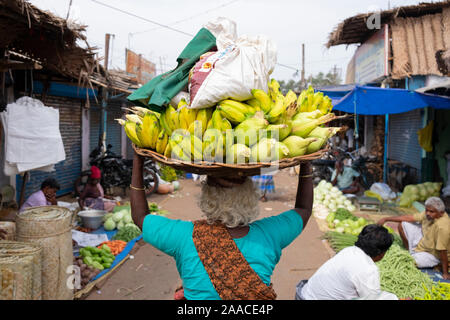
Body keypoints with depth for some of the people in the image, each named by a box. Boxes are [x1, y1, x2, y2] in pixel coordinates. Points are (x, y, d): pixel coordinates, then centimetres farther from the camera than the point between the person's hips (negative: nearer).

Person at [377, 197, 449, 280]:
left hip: (432, 254, -8)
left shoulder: (442, 227, -36)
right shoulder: (429, 214, -12)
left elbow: (442, 251, -32)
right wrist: (386, 219, -7)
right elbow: (409, 217, -5)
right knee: (402, 224, 2)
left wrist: (445, 273, -26)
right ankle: (409, 250, 18)